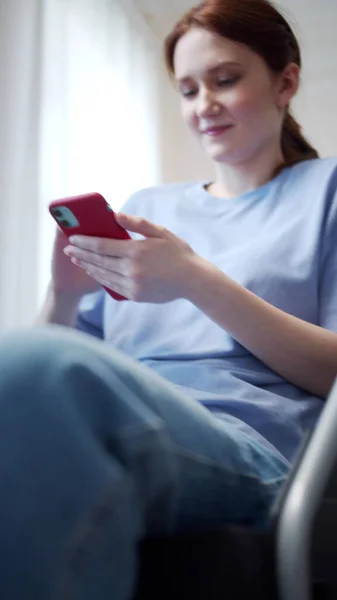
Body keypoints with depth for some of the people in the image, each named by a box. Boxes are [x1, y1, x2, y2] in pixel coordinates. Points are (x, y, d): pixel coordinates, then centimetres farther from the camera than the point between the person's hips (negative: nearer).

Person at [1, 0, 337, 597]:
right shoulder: (145, 207, 29)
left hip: (248, 445, -4)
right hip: (117, 426, 4)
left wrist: (197, 281, -6)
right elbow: (71, 361, 24)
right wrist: (63, 293, 0)